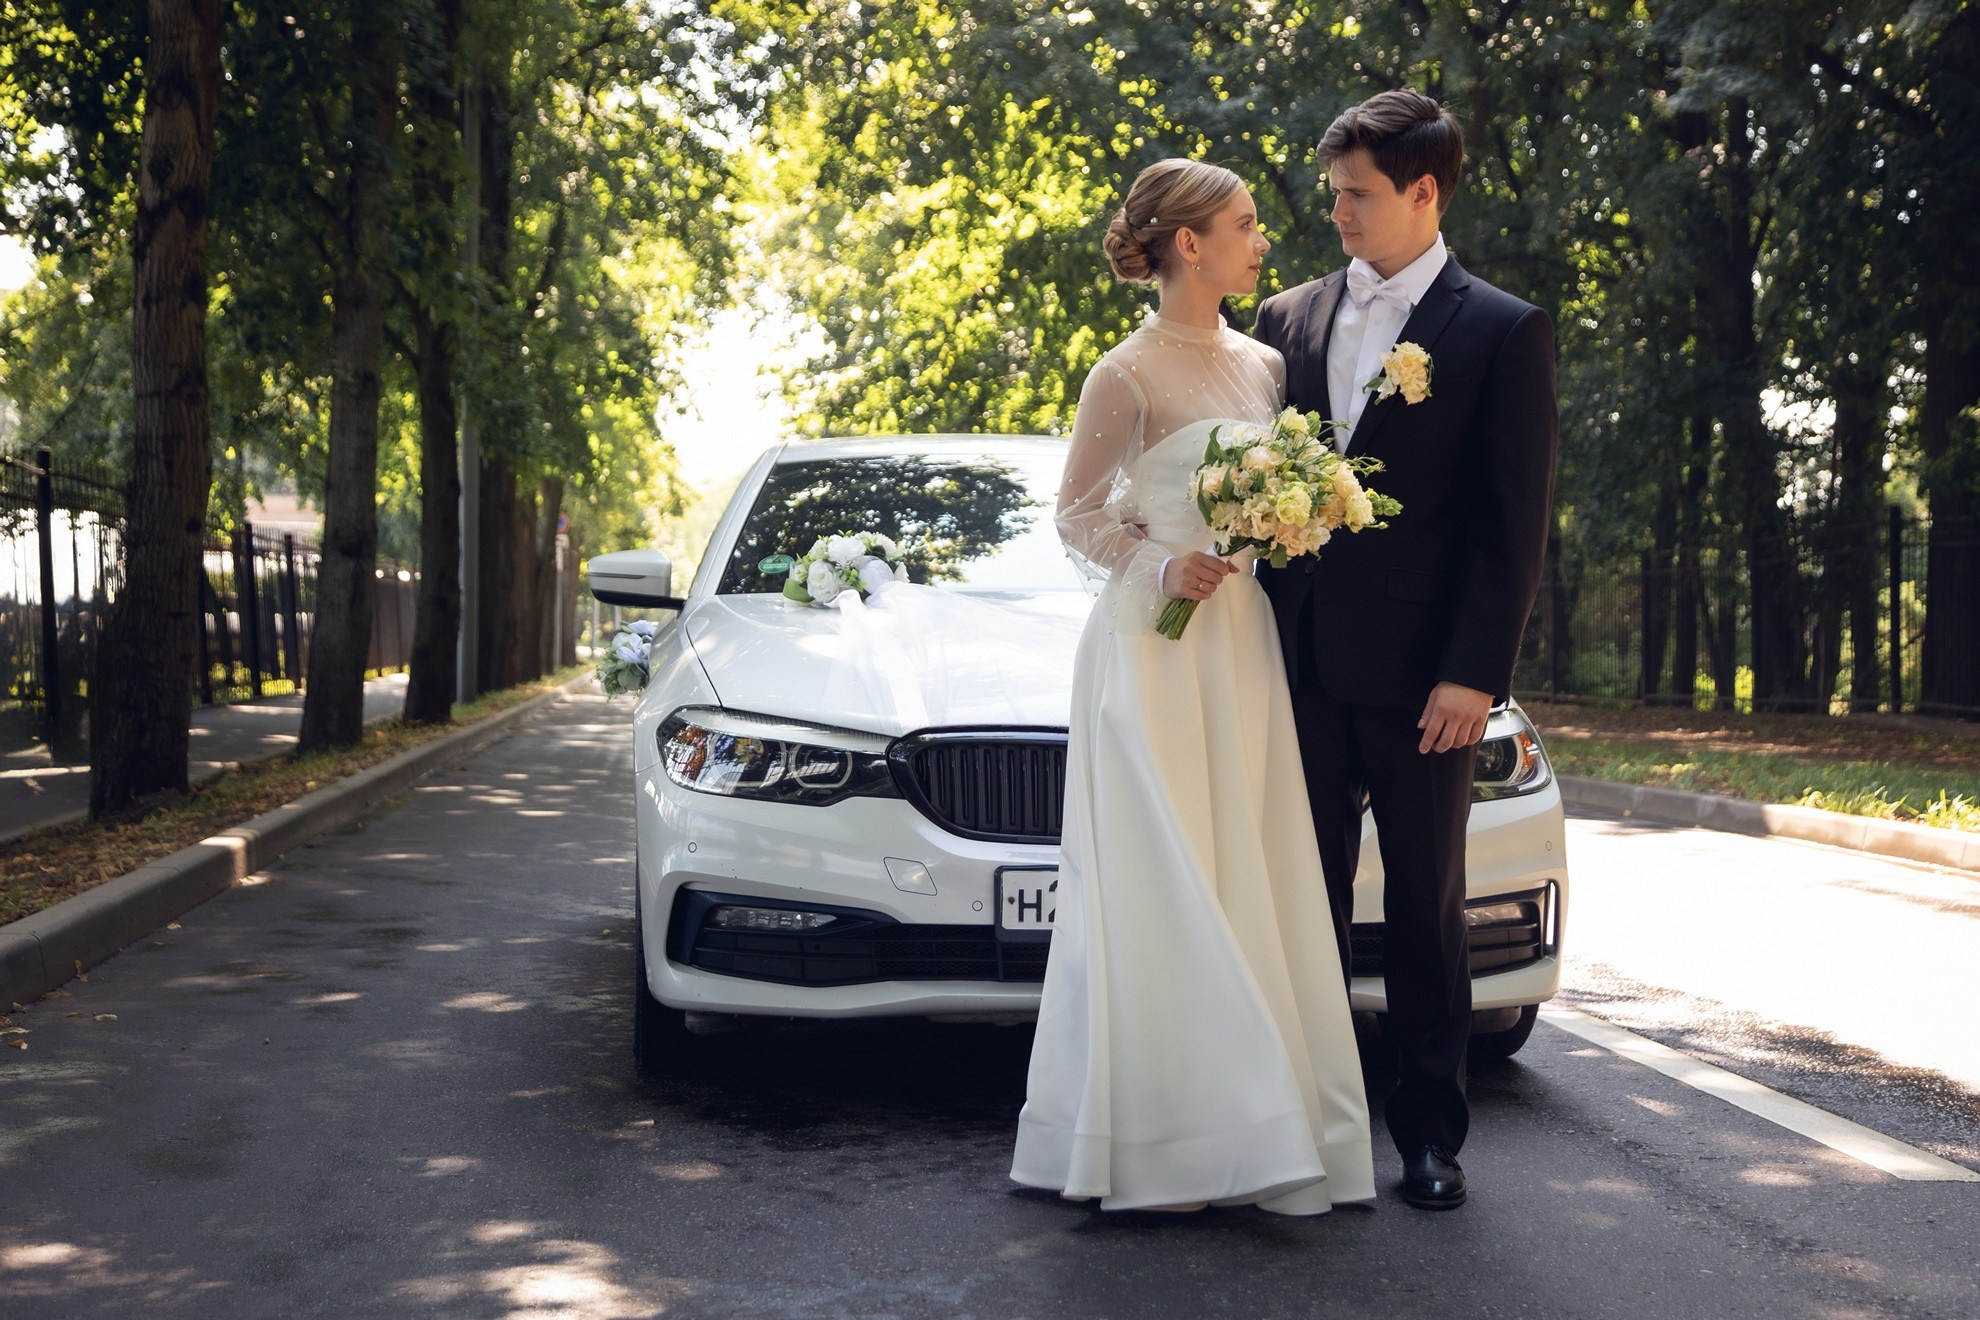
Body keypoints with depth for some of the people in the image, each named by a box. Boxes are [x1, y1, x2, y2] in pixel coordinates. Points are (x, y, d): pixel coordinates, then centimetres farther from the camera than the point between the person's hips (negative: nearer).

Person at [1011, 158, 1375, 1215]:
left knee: (1251, 883, 5)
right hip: (1152, 649, -6)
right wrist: (1158, 565, -18)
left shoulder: (1263, 364, 13)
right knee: (1162, 890, -5)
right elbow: (1077, 515, -3)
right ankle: (1154, 1142, 3)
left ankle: (1250, 1127, 13)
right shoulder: (1127, 376, -6)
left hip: (1245, 649, 7)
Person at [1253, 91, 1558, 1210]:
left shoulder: (1504, 332, -2)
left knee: (1427, 906, 7)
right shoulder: (1289, 320, 10)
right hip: (1304, 664, 4)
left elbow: (1515, 523, -6)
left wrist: (1474, 673, -13)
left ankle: (1431, 1130, 19)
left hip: (1421, 672, -3)